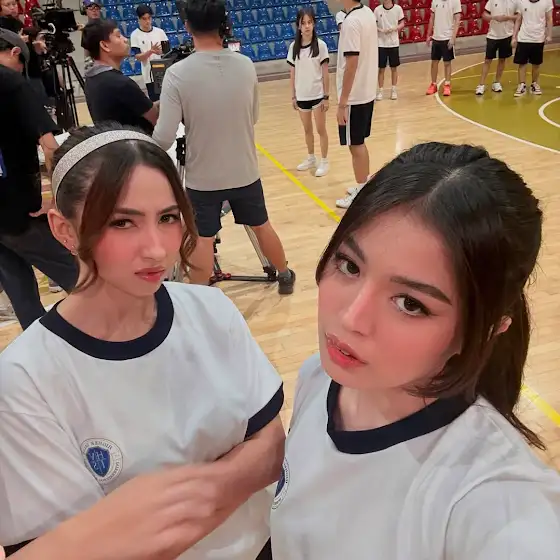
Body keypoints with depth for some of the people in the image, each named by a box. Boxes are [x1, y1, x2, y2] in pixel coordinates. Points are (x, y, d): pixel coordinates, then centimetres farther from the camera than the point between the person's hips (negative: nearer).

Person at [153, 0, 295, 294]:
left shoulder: (178, 73, -17)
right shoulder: (246, 65, -6)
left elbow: (164, 138, -18)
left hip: (202, 177, -3)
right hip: (245, 171, 4)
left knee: (202, 241, 9)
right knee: (262, 226, 22)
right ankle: (285, 277, 41)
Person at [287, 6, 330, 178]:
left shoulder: (320, 45, -8)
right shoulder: (294, 46, 0)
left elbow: (325, 73, -6)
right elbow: (292, 73, 5)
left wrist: (326, 96, -7)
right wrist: (293, 96, 5)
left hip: (317, 94, -3)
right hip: (302, 95, 3)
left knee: (321, 129, 6)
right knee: (307, 129, 16)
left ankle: (324, 161, 17)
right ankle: (311, 158, 31)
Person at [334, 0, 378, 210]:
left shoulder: (351, 22, -20)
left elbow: (351, 65, -23)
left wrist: (342, 103, -20)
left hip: (354, 96, -9)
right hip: (367, 92, 9)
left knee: (355, 145, 3)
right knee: (359, 143, 19)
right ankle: (363, 186, 31)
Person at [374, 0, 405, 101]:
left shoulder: (398, 8, -2)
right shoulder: (377, 9, -3)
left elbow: (402, 24, 3)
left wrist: (394, 29, -15)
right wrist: (380, 30, -17)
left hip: (394, 43, 1)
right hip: (381, 43, -1)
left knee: (394, 67, 7)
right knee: (381, 68, 3)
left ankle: (393, 90, 18)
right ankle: (380, 91, 12)